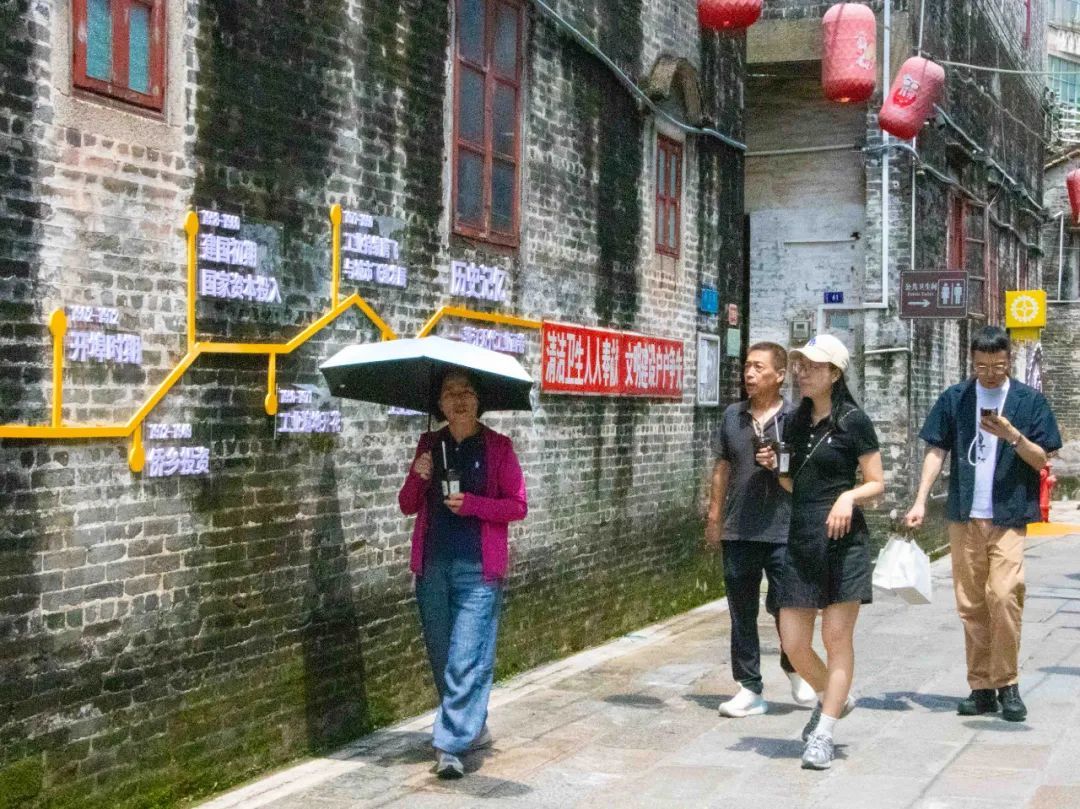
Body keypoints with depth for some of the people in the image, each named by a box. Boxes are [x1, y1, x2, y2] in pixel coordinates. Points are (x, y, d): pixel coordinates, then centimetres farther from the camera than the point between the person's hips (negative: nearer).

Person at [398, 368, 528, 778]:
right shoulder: (430, 444, 10)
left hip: (478, 568, -4)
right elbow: (407, 506, 12)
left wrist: (472, 504, -16)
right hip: (433, 564, 4)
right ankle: (474, 728, 28)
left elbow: (518, 506, -2)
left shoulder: (497, 447, 1)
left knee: (468, 658, -11)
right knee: (442, 655, 11)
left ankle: (450, 745, -9)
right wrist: (417, 477, -8)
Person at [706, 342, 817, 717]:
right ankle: (749, 688, 15)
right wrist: (714, 517, 14)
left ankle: (794, 668, 27)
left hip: (783, 531, -3)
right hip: (738, 532, 4)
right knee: (742, 613, 6)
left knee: (786, 606, -1)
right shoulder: (732, 416, 10)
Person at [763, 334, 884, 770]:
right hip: (800, 538, 6)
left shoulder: (853, 422, -4)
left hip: (842, 537, -6)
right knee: (793, 642, 4)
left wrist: (849, 496, -20)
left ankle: (822, 735, 3)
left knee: (836, 636, -3)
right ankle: (834, 698, 32)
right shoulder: (795, 423, 13)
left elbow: (877, 483, -2)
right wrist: (776, 467, 3)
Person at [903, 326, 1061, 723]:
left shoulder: (1029, 401, 3)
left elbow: (1041, 461, 2)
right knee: (970, 604, 5)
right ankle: (981, 687, 14)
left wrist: (1012, 436, -15)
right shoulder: (955, 399, 7)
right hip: (964, 516, 2)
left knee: (1004, 595, -15)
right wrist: (920, 501, -1)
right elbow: (936, 451, 8)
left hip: (1009, 516, -2)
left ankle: (1007, 684, -1)